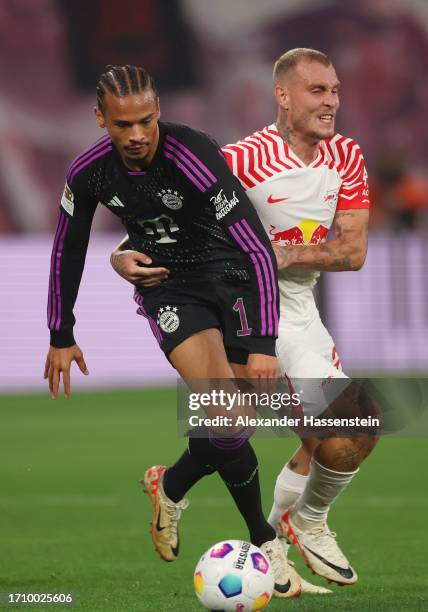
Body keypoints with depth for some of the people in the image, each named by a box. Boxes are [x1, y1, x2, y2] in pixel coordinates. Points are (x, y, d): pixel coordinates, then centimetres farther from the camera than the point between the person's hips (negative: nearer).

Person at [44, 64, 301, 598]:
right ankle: (264, 542, -8)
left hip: (229, 273, -1)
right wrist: (61, 337, 12)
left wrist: (263, 345, -34)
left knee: (230, 420, -3)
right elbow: (67, 249, 7)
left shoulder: (193, 157, -28)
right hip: (166, 288, 1)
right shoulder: (89, 173, -13)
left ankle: (171, 486, 29)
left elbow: (258, 249, -28)